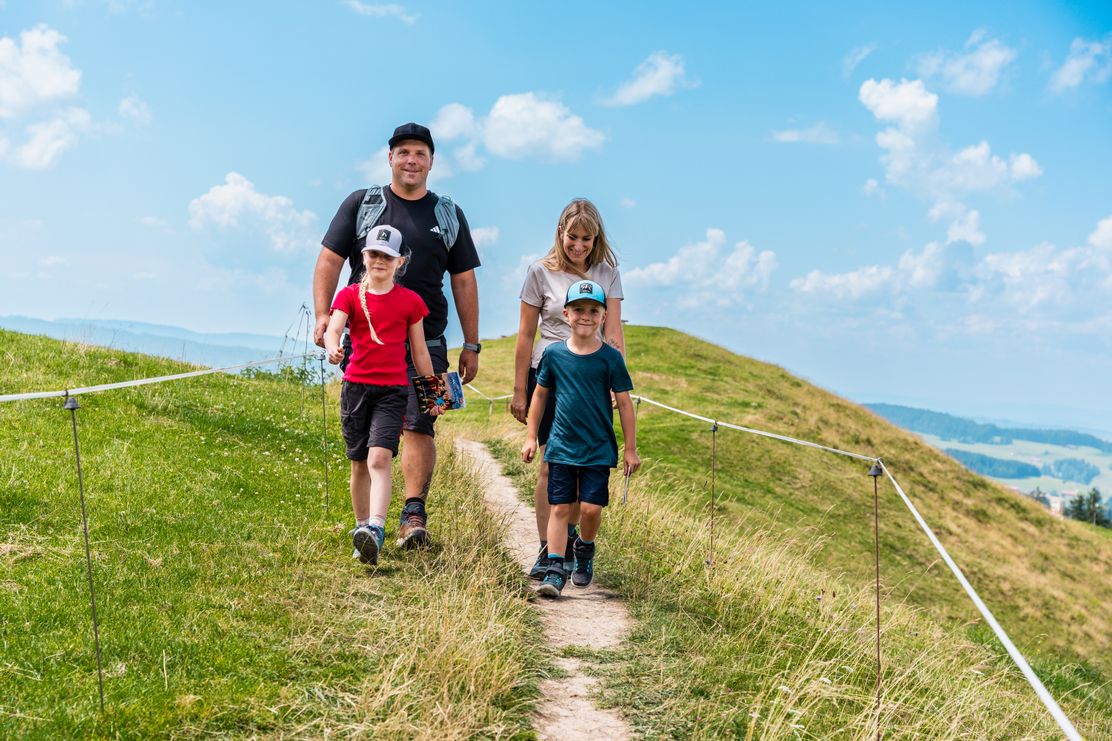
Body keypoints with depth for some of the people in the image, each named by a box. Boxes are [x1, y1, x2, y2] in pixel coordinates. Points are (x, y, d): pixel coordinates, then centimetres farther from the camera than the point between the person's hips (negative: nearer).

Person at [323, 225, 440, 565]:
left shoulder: (409, 301, 6)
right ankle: (362, 527, 22)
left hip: (393, 389, -2)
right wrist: (332, 348, -35)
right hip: (356, 386, 2)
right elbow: (333, 328, -12)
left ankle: (375, 529, -30)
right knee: (359, 463, 9)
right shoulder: (349, 295, 6)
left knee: (379, 459, -18)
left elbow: (419, 351, 12)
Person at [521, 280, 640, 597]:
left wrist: (630, 449, 2)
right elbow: (540, 395, 12)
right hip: (561, 447, 1)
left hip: (598, 449, -1)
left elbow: (624, 404, 2)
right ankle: (554, 570, 1)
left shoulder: (611, 358, -3)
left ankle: (585, 551, 25)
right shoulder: (554, 353, 0)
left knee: (591, 508, -5)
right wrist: (531, 437, 12)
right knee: (559, 508, -2)